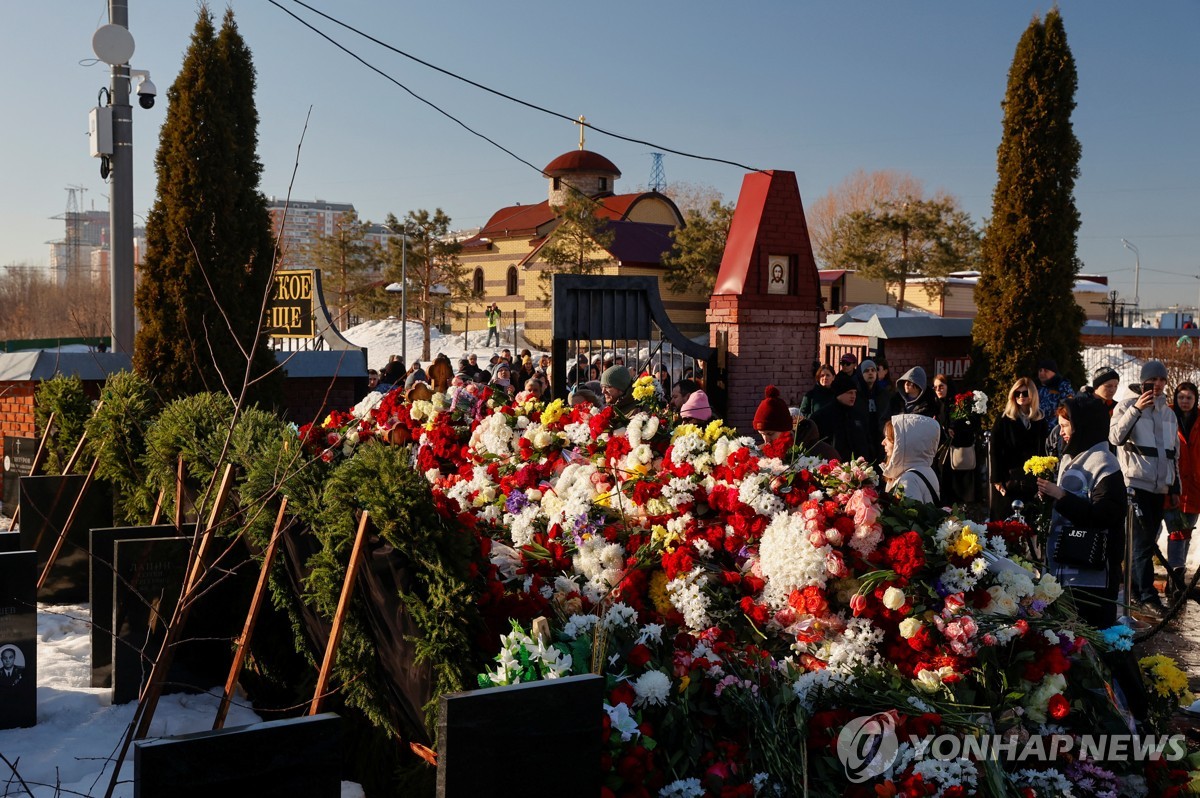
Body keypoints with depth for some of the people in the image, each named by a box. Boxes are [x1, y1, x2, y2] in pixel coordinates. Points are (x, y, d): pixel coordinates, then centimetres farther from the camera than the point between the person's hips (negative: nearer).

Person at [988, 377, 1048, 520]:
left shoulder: (1040, 420, 8)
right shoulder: (1004, 419, -2)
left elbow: (1043, 451, 10)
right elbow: (994, 451, -6)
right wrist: (997, 480, -12)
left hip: (1032, 481, 3)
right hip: (1008, 480, -3)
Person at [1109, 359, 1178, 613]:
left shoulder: (1168, 413, 17)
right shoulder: (1127, 406, -1)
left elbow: (1173, 453, 23)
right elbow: (1115, 437, -18)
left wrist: (1174, 488, 21)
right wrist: (1136, 409, -25)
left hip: (1159, 486, 6)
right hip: (1135, 483, -6)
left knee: (1147, 539, 7)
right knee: (1143, 539, -10)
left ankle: (1135, 589, 14)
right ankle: (1147, 594, -8)